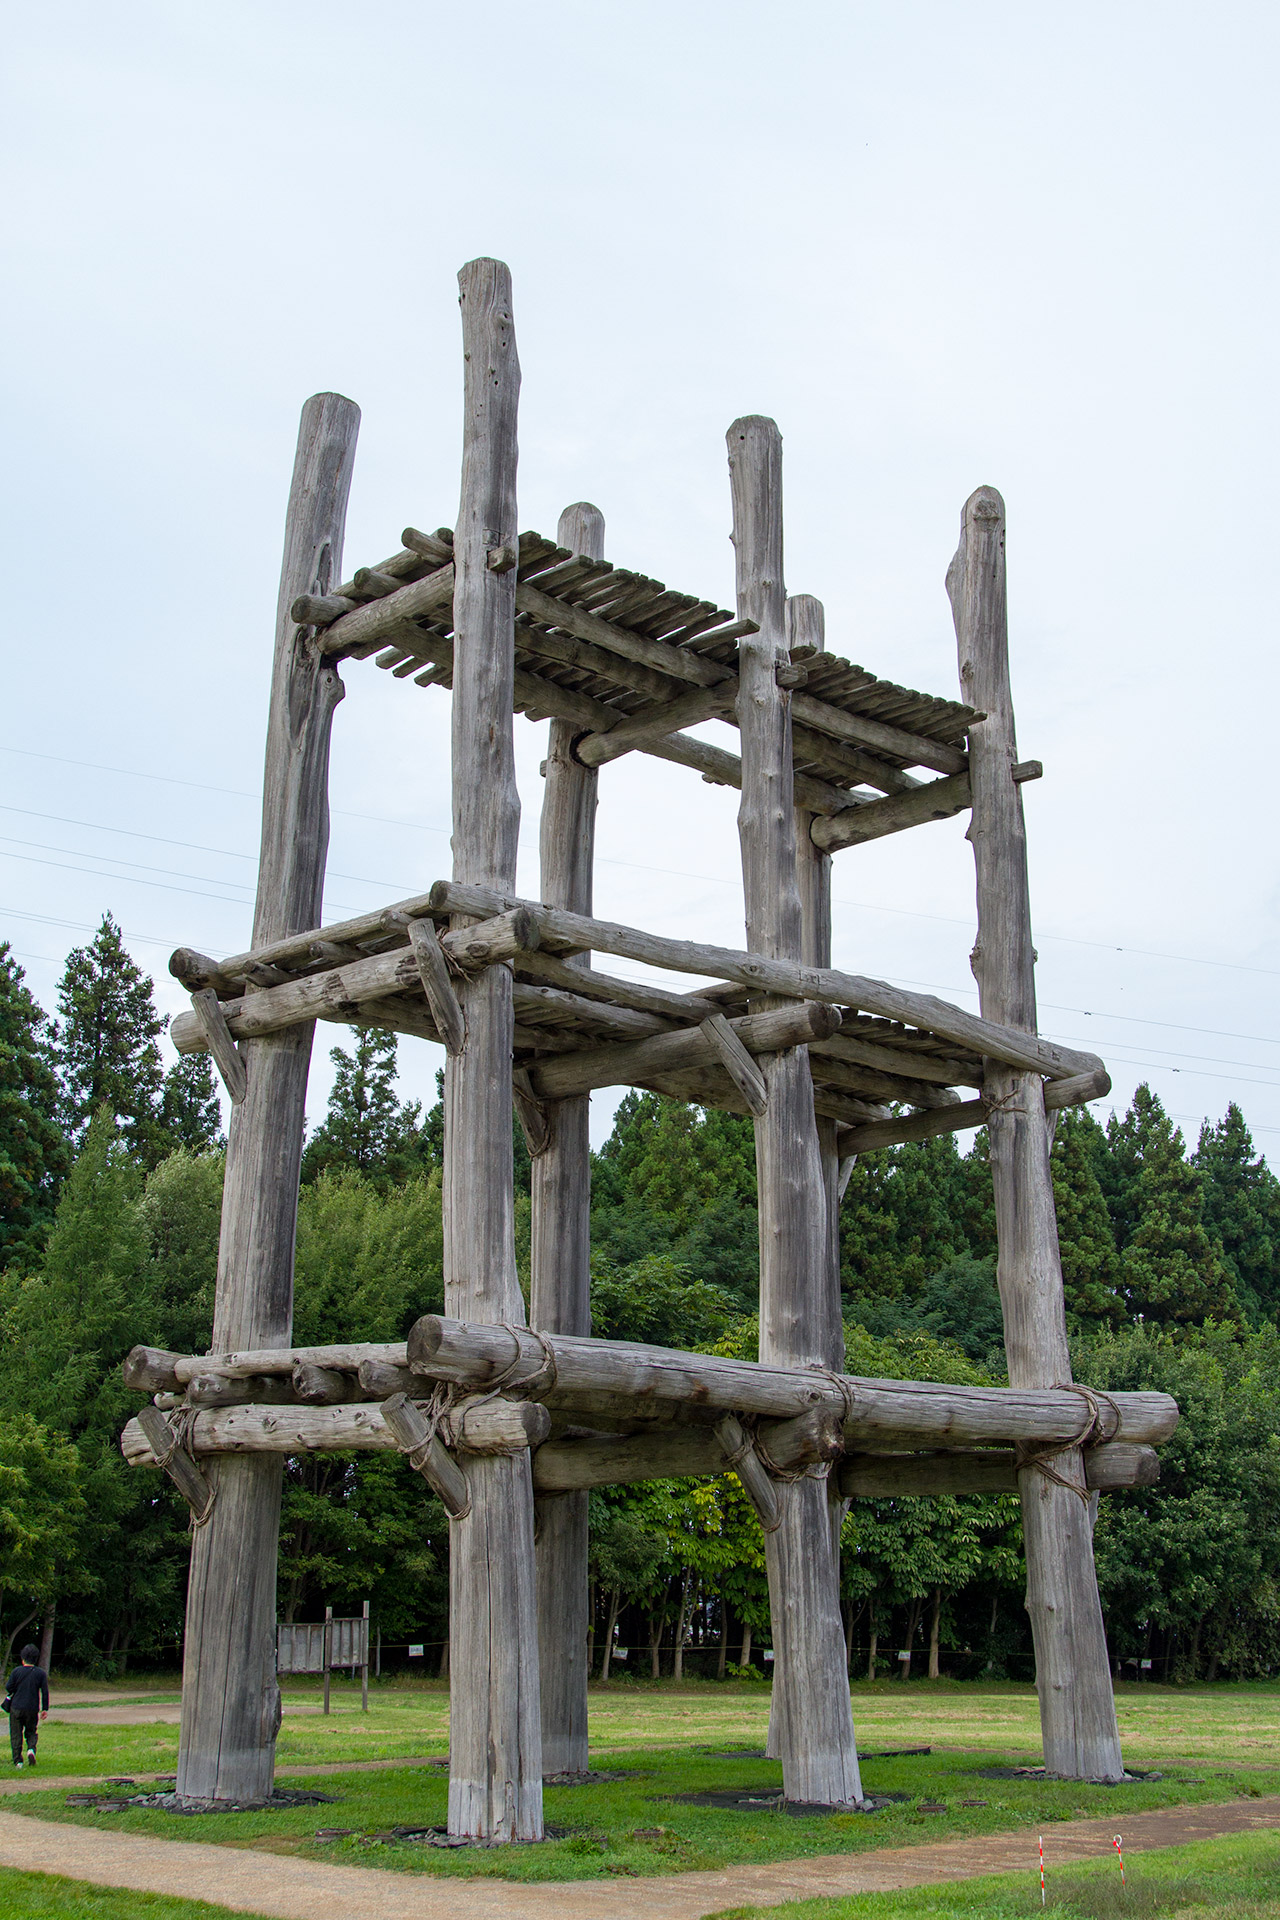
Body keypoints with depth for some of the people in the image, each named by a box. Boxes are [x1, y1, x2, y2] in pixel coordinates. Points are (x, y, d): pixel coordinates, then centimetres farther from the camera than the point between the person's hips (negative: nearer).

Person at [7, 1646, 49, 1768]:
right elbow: (45, 1692, -1)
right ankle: (31, 1749, -13)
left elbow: (9, 1688, -4)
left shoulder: (17, 1671, -5)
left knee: (16, 1735, 9)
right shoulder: (41, 1673, -1)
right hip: (32, 1709, 1)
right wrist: (45, 1709, 5)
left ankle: (18, 1761, 4)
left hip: (16, 1708, -1)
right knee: (31, 1732, 15)